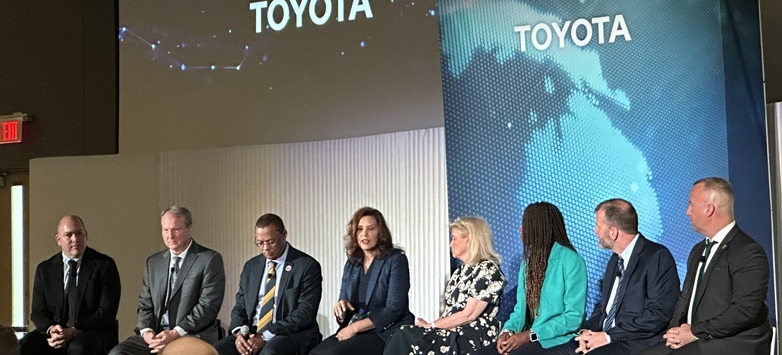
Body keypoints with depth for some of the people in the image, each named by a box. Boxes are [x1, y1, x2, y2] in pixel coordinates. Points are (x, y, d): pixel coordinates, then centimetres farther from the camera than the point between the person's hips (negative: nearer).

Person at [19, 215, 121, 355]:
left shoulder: (104, 265, 0)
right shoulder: (45, 269, 11)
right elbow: (38, 312, 9)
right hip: (57, 333, 3)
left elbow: (107, 312, -6)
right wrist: (50, 329, -14)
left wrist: (74, 331, -19)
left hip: (94, 333, -3)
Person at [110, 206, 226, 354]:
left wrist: (176, 333, -17)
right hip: (156, 335, 6)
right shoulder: (153, 262, 17)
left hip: (193, 336, -5)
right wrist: (146, 331, -7)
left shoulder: (210, 260, -3)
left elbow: (208, 306, -10)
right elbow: (145, 304, 15)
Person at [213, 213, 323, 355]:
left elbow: (305, 312, -10)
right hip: (251, 334, 5)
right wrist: (239, 332, -7)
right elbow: (240, 306, 17)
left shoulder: (307, 266, -3)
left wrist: (266, 337, -17)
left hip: (292, 334, -5)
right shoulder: (251, 267, 16)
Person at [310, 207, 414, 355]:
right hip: (354, 332, 6)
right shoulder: (351, 264, 14)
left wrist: (355, 327, -15)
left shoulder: (396, 261, -4)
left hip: (385, 334, -6)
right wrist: (341, 307, -7)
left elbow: (394, 309, -12)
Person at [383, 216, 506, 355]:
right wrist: (432, 325, -6)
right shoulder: (460, 271, 19)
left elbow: (468, 315, -15)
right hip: (452, 334, 8)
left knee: (404, 339, -24)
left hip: (473, 340, -8)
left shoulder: (488, 269, -9)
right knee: (402, 336, -18)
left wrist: (431, 325, -10)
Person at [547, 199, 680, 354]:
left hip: (638, 342, -8)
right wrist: (587, 331, 2)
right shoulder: (615, 260, 19)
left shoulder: (658, 257, -8)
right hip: (607, 340, 8)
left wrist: (609, 336, -16)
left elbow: (658, 314, -16)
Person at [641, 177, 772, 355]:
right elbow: (684, 298, 21)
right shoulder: (698, 250, 20)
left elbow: (744, 310, -19)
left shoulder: (749, 252, -9)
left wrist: (695, 332, -15)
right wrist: (676, 329, 0)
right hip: (694, 340, 8)